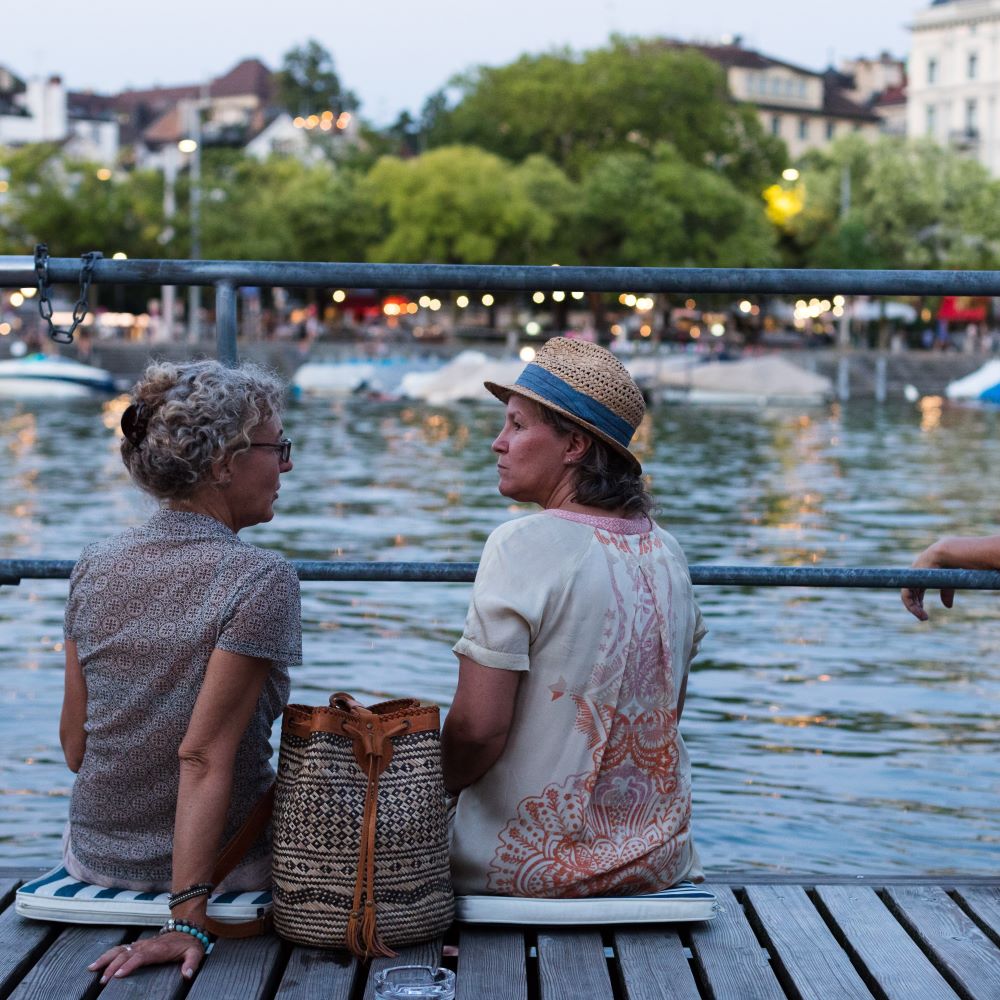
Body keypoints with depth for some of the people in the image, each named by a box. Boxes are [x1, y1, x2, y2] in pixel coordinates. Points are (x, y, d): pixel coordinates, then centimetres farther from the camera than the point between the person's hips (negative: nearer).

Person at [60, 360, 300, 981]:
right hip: (222, 869, -6)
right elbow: (205, 754, -24)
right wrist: (188, 920, -23)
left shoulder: (95, 567, -3)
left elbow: (75, 746, 2)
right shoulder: (261, 580, -20)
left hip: (95, 860, 6)